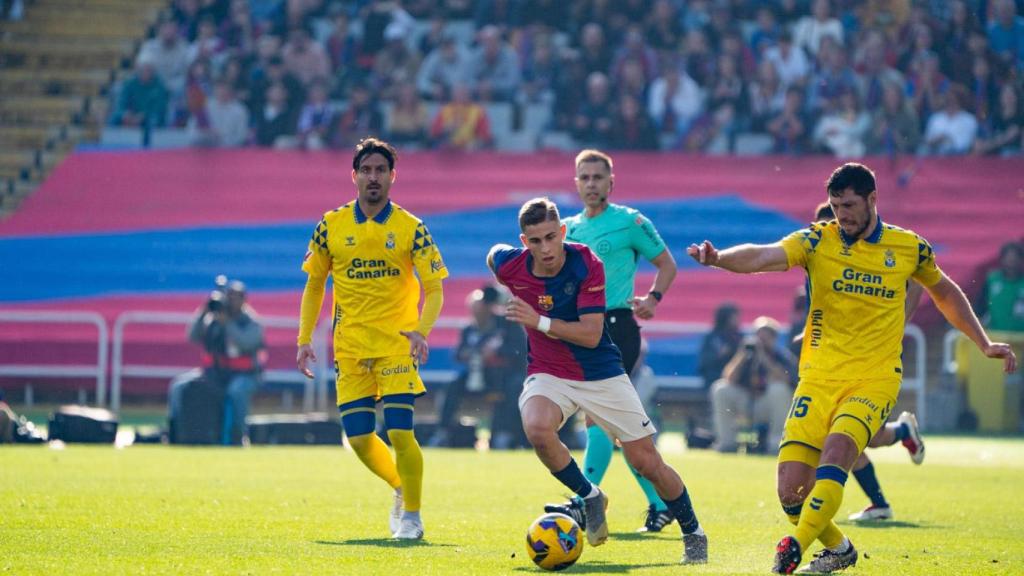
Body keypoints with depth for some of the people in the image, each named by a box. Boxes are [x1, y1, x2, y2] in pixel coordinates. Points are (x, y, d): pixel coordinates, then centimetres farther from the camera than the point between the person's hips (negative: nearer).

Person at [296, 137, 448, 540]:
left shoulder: (410, 229, -3)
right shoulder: (331, 226, 3)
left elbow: (434, 289, -4)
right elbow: (314, 284, 13)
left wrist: (421, 330, -22)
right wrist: (305, 339, 6)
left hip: (397, 345, -3)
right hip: (349, 347, 3)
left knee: (400, 433, -14)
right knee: (359, 438, 1)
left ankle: (412, 514, 6)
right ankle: (400, 488, 30)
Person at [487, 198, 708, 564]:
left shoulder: (587, 265, -20)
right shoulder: (509, 265, -13)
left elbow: (591, 334, -23)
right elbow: (494, 253, 14)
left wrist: (540, 322, -34)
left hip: (602, 375, -1)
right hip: (548, 375, 1)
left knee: (646, 462, 0)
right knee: (537, 428, -33)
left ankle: (693, 533, 24)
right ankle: (589, 498, -8)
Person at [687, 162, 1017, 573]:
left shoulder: (910, 247, 5)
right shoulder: (818, 240, -1)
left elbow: (945, 293, 24)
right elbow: (764, 256, -20)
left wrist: (985, 344, 22)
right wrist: (719, 258, -39)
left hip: (874, 380, -1)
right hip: (819, 377, 1)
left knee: (837, 448, -31)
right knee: (790, 491, -7)